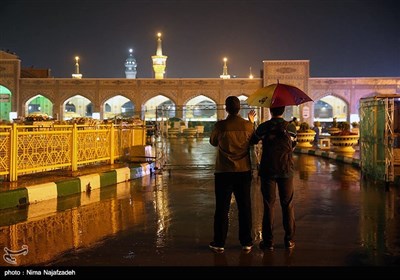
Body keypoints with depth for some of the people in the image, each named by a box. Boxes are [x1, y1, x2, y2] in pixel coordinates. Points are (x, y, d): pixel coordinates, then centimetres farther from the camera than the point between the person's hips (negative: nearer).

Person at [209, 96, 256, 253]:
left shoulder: (220, 125, -11)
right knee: (244, 207, 11)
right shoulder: (248, 125, -6)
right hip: (244, 172, 2)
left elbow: (213, 142, 6)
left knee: (222, 208, 6)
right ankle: (246, 243, 17)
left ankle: (219, 243, 12)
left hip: (224, 172, -2)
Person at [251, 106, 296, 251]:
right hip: (286, 171, 1)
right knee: (288, 205, 10)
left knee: (269, 205, 4)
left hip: (268, 171, -1)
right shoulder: (291, 127, -2)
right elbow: (293, 145, 12)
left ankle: (268, 241, 7)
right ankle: (289, 240, 14)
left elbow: (253, 141, 8)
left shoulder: (263, 127, -6)